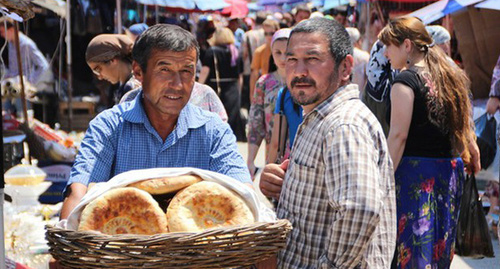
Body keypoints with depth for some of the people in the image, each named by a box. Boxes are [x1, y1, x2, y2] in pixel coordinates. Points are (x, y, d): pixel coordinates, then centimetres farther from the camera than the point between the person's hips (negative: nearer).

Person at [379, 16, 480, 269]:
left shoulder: (406, 79, -11)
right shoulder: (451, 77, 11)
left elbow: (398, 136, -17)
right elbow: (465, 127, 17)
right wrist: (473, 156, 31)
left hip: (414, 172, -8)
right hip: (451, 171, 8)